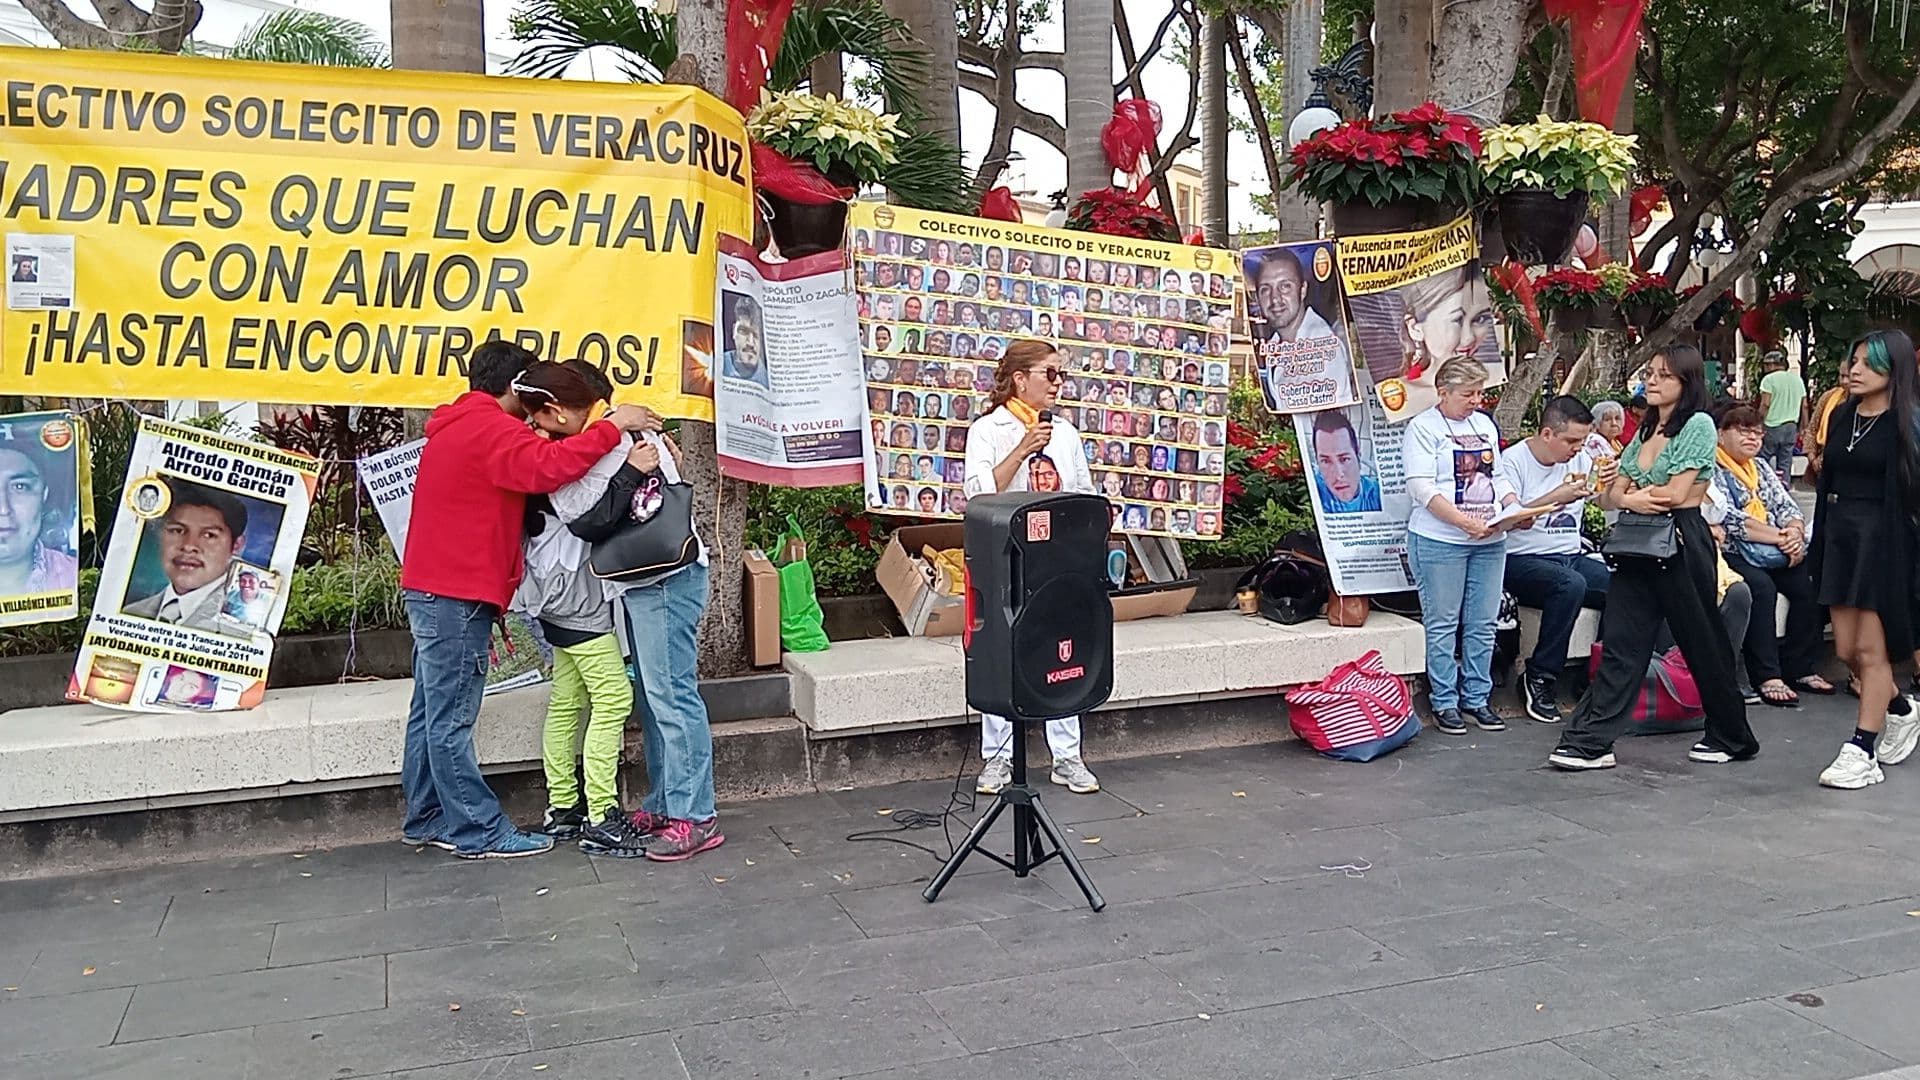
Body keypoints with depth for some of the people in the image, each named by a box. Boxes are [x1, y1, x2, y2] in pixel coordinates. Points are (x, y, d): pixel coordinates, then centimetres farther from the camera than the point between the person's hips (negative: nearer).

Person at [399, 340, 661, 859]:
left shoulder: (456, 427, 21)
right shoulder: (490, 428, -13)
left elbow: (523, 471, 18)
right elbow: (546, 466, -30)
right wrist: (612, 427, -25)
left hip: (432, 590, 10)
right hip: (457, 594, -10)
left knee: (431, 712, 14)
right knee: (451, 720, -5)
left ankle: (426, 818, 22)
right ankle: (478, 832, 1)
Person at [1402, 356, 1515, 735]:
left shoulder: (1486, 425, 16)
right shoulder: (1423, 428, -5)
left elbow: (1499, 478, 20)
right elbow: (1422, 489, -13)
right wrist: (1466, 522, -22)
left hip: (1490, 540, 6)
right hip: (1440, 541, -6)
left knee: (1482, 624, 8)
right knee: (1443, 625, 1)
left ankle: (1476, 699, 19)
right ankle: (1445, 703, 9)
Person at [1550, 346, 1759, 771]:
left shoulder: (1699, 425, -7)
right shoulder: (1645, 430, 15)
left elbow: (1677, 494, -15)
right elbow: (1610, 495, 11)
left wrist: (1631, 493, 0)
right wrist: (1629, 498, -12)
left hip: (1682, 544, -7)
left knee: (1703, 644, 7)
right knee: (1619, 643, 0)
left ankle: (1733, 737, 25)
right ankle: (1592, 741, -1)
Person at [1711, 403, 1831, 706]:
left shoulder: (1761, 469, 21)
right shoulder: (1712, 471, -3)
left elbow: (1789, 507, 13)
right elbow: (1730, 519, -14)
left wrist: (1795, 533, -10)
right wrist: (1781, 537, -14)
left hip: (1774, 555, 7)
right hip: (1731, 554, -7)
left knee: (1810, 586, -17)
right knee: (1761, 587, -32)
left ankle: (1798, 668, -7)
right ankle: (1766, 677, -27)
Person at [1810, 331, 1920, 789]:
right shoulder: (1842, 415, 11)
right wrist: (1819, 540, 14)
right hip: (1839, 535, 6)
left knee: (1870, 649, -3)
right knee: (1846, 649, 9)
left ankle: (1862, 753, 3)